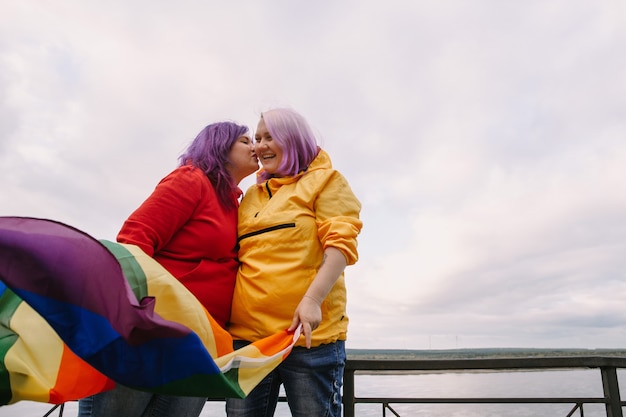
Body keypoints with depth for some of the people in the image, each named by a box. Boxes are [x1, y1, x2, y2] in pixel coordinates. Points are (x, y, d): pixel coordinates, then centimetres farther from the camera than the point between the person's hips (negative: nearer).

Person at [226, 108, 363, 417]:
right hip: (247, 334, 5)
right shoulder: (251, 195, 20)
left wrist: (312, 299, -21)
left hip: (307, 332, -5)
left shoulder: (325, 181, 5)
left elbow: (341, 243, -8)